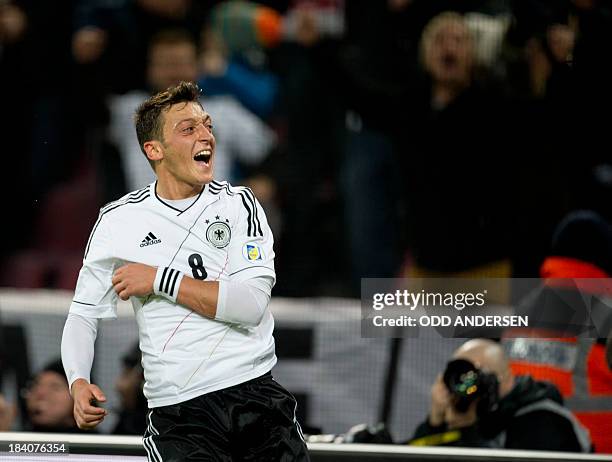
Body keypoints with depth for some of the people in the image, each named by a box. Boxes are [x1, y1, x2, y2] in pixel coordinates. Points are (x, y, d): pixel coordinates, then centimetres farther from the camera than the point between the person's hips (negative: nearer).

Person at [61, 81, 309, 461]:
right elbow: (84, 314, 11)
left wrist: (160, 280, -10)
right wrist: (79, 382, -7)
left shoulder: (240, 204, 5)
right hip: (179, 411, -1)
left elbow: (252, 304, -8)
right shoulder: (119, 220, 5)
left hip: (255, 390, 1)